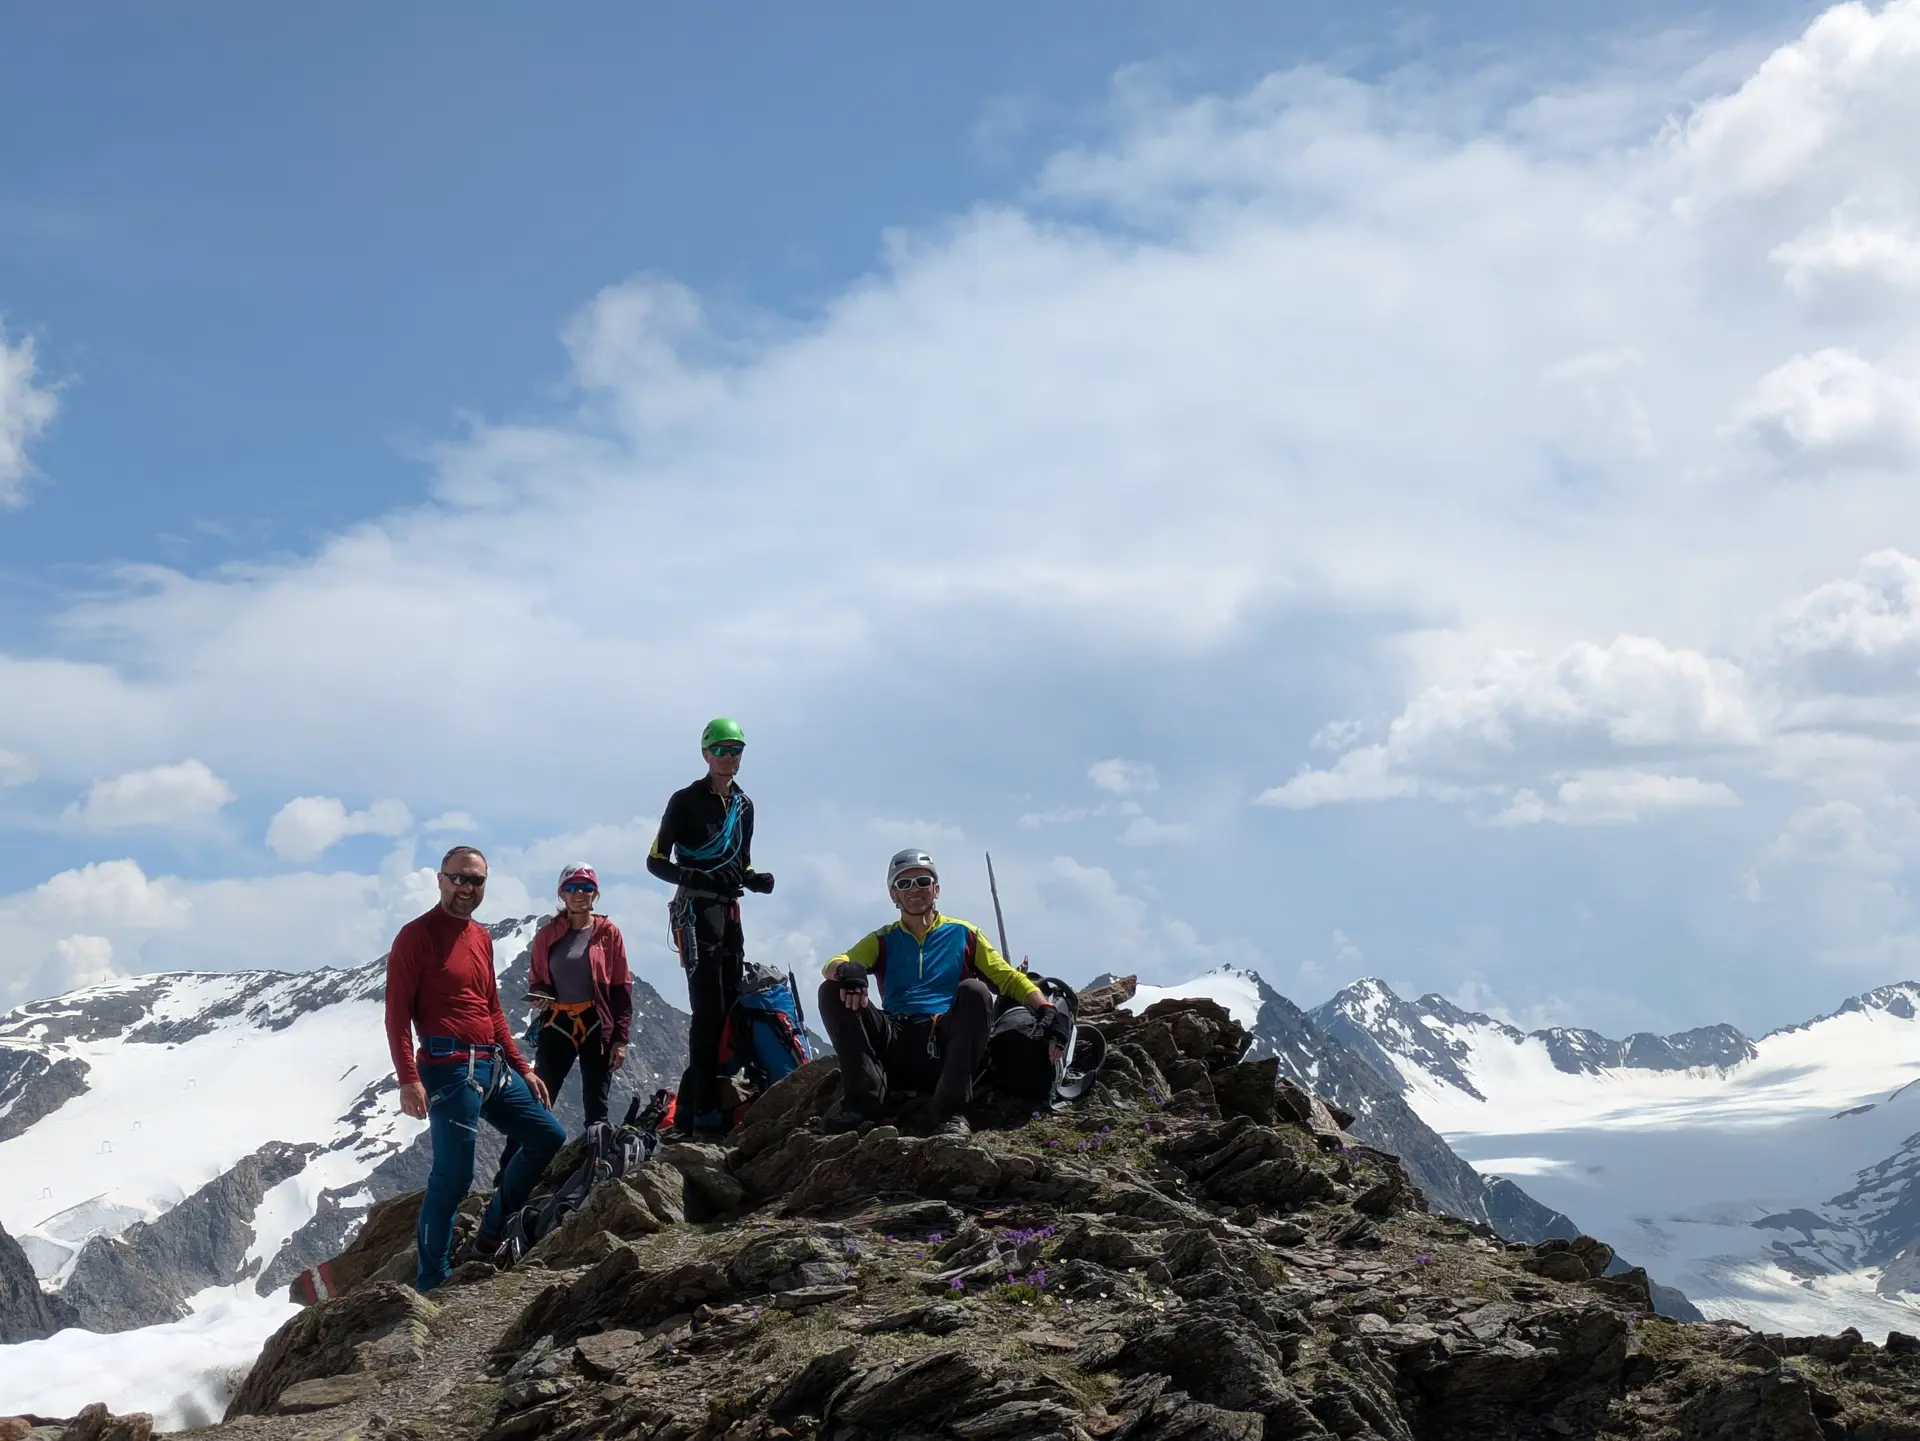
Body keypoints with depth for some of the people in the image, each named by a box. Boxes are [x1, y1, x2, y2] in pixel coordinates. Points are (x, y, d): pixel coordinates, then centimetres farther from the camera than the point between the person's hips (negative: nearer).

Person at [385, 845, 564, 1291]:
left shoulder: (481, 937, 17)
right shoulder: (417, 935, -5)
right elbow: (397, 1011, -11)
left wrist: (522, 1069, 21)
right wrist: (409, 1080, -20)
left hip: (494, 1066, 8)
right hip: (450, 1069, -8)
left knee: (547, 1137, 11)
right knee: (453, 1176, -9)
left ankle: (489, 1238, 20)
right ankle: (431, 1283, 1)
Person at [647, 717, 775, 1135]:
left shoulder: (743, 805, 16)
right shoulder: (686, 801, -4)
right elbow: (656, 861, -6)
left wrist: (756, 879, 2)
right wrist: (699, 878, -22)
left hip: (729, 911, 7)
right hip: (696, 911, -7)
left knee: (730, 1006, 3)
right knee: (708, 1011, -15)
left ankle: (691, 1103, 10)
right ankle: (705, 1112, -17)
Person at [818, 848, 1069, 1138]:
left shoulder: (963, 934, 16)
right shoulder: (884, 941, 18)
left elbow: (1008, 978, 8)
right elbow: (834, 964, 2)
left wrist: (1046, 1009, -12)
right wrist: (847, 971, -25)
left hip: (946, 1043, -1)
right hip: (896, 1044, 2)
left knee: (974, 991, -31)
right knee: (832, 991, -17)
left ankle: (951, 1111, -32)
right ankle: (866, 1097, -24)